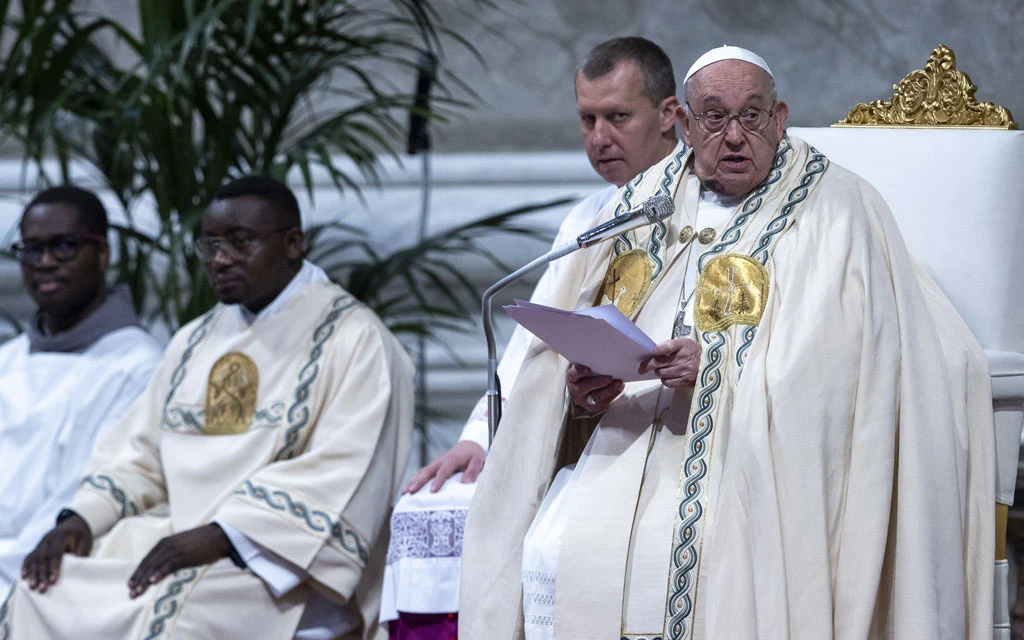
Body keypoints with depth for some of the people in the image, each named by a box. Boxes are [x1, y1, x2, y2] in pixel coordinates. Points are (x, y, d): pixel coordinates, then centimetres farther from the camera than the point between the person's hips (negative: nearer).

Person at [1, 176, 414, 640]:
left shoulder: (354, 340, -4)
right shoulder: (195, 341, 20)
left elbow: (341, 476, -16)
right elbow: (140, 453, 16)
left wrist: (219, 536, -25)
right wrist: (82, 517, -5)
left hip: (284, 560, -6)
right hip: (178, 533, 6)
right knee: (43, 591, -18)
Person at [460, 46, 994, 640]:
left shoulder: (831, 209, 2)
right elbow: (559, 354, 17)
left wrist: (719, 366, -19)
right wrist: (581, 387, -6)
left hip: (751, 458, -4)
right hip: (621, 446, 4)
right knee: (551, 558, -19)